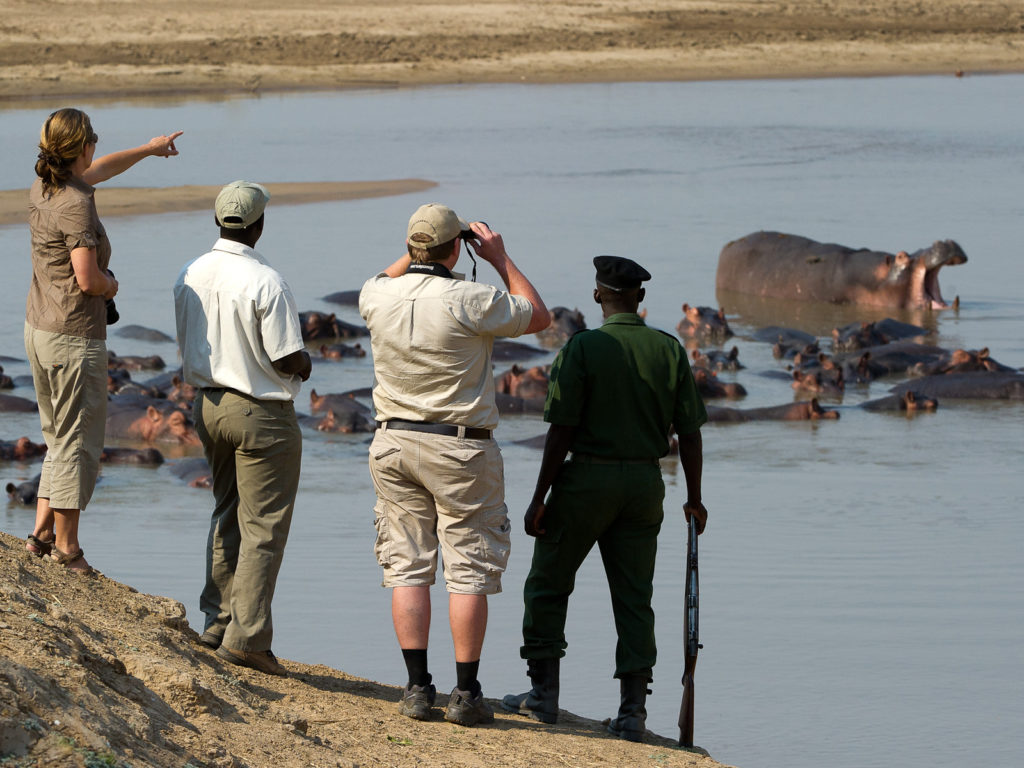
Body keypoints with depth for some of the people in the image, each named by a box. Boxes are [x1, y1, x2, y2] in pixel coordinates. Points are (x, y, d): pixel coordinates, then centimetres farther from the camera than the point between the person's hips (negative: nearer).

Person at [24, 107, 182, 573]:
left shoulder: (42, 188, 6)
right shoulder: (75, 205, -21)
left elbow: (96, 171, 27)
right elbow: (88, 279, -25)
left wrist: (148, 149, 39)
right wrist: (112, 285, -2)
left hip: (39, 328, 9)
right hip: (75, 338, -9)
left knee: (60, 437, 19)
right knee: (77, 441, 1)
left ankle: (42, 532, 18)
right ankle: (66, 544, 7)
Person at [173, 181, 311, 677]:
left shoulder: (190, 277, 1)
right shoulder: (264, 282, -21)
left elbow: (188, 349, 11)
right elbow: (288, 360, -19)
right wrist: (304, 365, 3)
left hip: (208, 406, 7)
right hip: (261, 413, -7)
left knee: (228, 516, 21)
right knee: (263, 527, -1)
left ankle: (217, 621, 23)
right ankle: (246, 635, -4)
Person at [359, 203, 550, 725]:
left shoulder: (380, 297, -2)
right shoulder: (470, 301, -16)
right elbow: (539, 316, 1)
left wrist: (416, 254, 24)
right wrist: (499, 257, 5)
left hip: (394, 442, 4)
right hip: (460, 448, -4)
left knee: (407, 567, 8)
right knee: (468, 571, 1)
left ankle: (417, 687, 5)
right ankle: (465, 693, 0)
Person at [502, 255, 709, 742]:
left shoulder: (582, 348, -11)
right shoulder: (670, 351, 0)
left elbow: (562, 429, -13)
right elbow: (689, 431, 1)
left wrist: (539, 498, -8)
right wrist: (694, 498, 12)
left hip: (587, 479, -4)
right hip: (645, 483, 4)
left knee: (547, 585, 12)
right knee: (633, 597, 7)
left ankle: (544, 693, 13)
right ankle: (633, 711, 1)